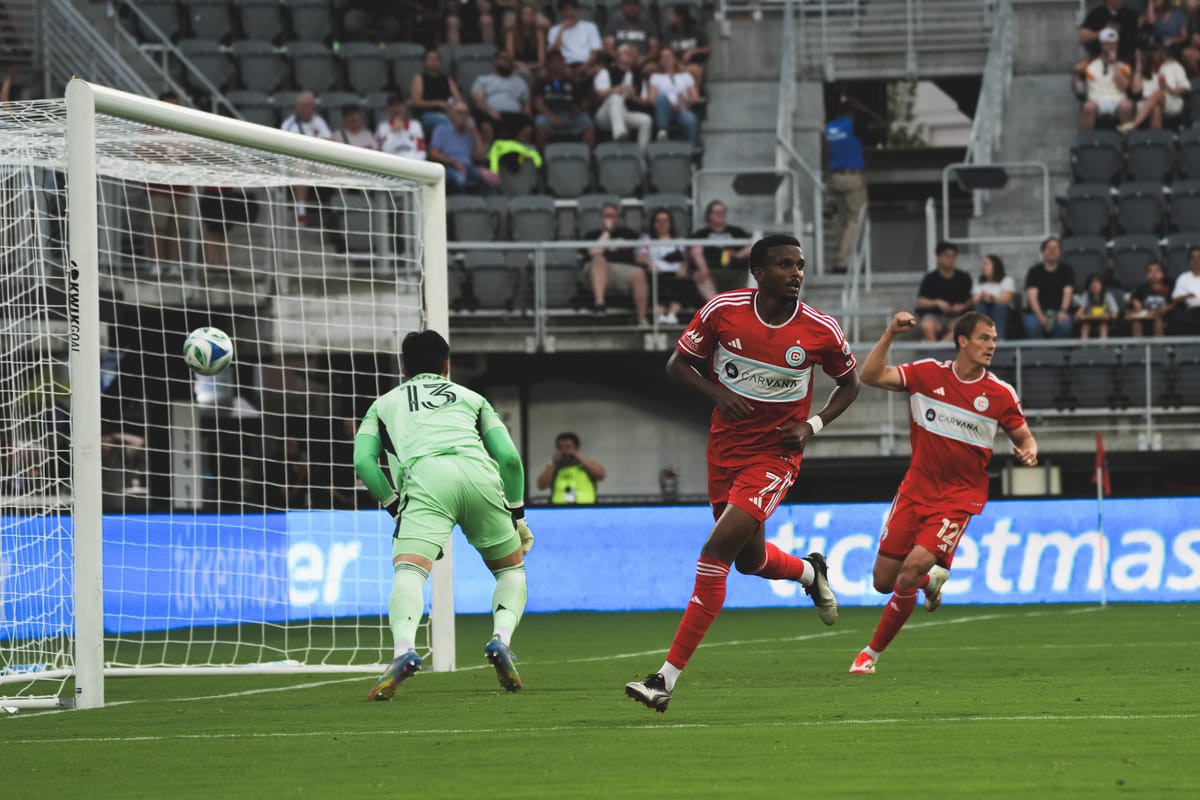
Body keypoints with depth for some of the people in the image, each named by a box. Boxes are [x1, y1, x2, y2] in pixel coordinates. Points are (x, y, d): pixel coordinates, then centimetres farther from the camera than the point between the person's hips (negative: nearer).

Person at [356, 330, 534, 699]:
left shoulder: (385, 403, 32)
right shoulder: (470, 397, 33)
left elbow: (363, 459, 14)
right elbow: (509, 457, 20)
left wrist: (393, 505, 22)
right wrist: (517, 516, 29)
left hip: (425, 477, -2)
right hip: (479, 473, 2)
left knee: (409, 571, -16)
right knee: (512, 569, 20)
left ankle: (404, 650, -43)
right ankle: (501, 638, -6)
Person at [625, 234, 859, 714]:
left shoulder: (821, 331, -11)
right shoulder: (723, 310, -9)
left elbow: (849, 383, 8)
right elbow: (678, 365, 2)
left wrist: (813, 425, -8)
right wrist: (718, 392, -17)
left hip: (776, 453, -4)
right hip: (726, 445, 4)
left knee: (716, 551, -18)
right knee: (750, 559, 16)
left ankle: (668, 677, -16)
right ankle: (809, 571, 55)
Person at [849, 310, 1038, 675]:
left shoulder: (1001, 394, -5)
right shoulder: (927, 374, -5)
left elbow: (1023, 437, 7)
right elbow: (870, 376, -13)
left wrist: (1028, 451, -16)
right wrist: (889, 335, -25)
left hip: (958, 499, -2)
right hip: (915, 490, 2)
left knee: (910, 572, -19)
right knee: (883, 581, 4)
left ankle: (872, 653, -1)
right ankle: (931, 579, 40)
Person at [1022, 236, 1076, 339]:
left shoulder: (1066, 270, 11)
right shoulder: (1034, 271, 8)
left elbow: (1068, 293, -3)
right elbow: (1032, 296, -4)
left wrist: (1063, 312, -23)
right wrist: (1040, 316, -22)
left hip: (1059, 312, 1)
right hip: (1037, 312, -1)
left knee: (1064, 325, -34)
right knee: (1032, 326, -35)